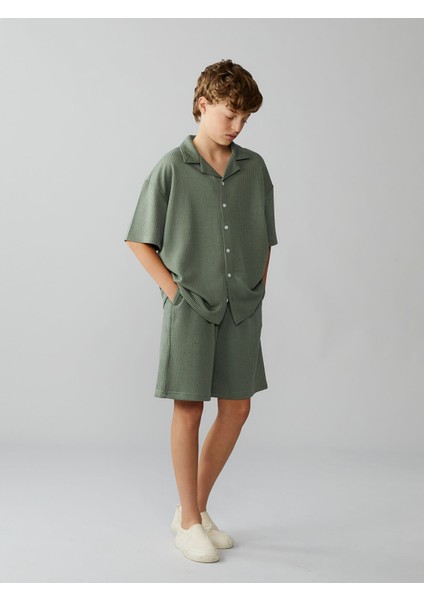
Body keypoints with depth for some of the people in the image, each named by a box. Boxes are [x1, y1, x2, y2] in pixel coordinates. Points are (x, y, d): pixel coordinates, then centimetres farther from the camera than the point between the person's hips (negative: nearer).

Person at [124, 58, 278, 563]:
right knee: (188, 408, 2)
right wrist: (174, 290, -7)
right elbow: (140, 241, 0)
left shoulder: (254, 168, 7)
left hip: (242, 308, 5)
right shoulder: (172, 168, -4)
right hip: (191, 307, -4)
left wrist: (258, 289, 7)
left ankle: (195, 509, 25)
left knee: (237, 408, 7)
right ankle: (188, 523, 16)